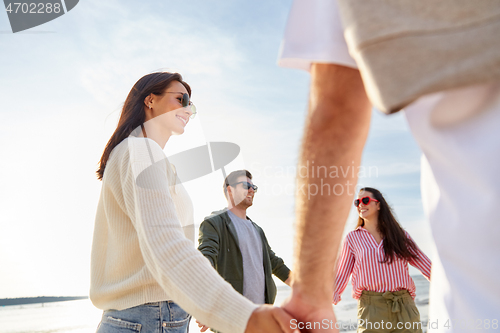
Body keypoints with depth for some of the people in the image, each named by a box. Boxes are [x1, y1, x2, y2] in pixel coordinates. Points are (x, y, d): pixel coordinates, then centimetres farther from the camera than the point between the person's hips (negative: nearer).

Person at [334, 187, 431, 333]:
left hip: (405, 307, 2)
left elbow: (423, 262, 10)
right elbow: (342, 272, 7)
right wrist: (332, 295, -7)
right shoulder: (353, 238, 7)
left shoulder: (400, 234, 10)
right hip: (371, 309, -1)